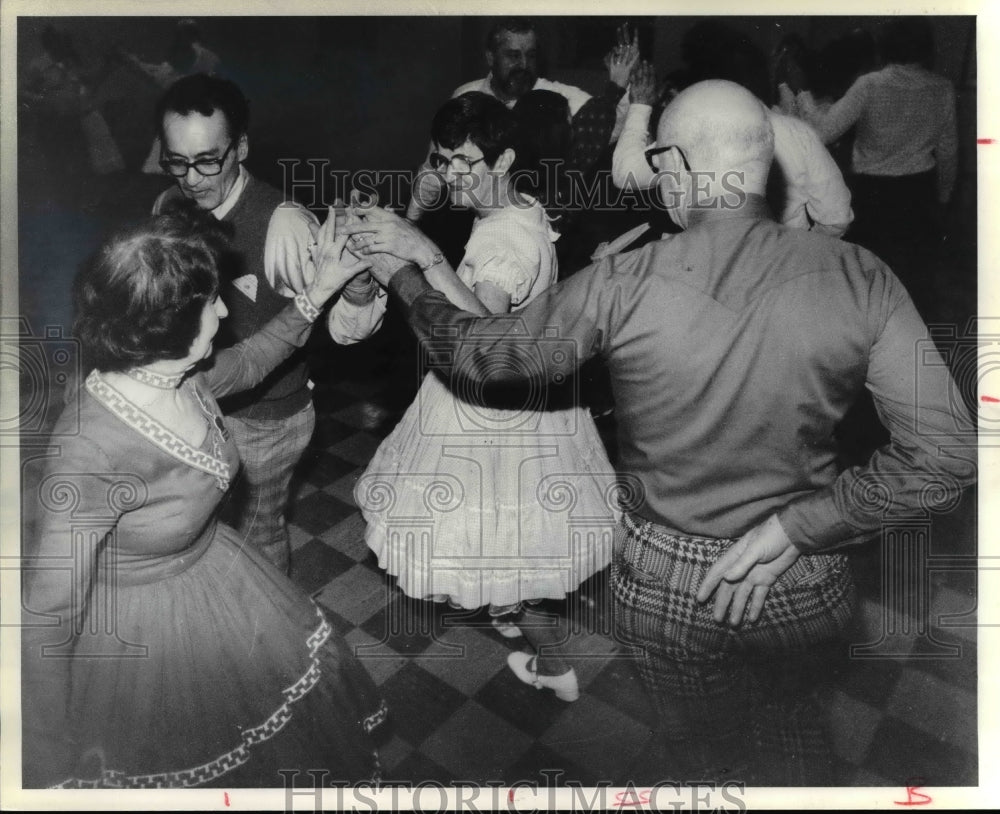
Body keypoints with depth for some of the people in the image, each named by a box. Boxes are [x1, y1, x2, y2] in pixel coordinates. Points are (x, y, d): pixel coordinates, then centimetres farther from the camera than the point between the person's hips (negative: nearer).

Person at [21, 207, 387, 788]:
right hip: (140, 630, -7)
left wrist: (319, 292, 6)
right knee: (176, 759, 21)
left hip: (212, 576, 7)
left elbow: (248, 363, 9)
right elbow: (48, 617, -28)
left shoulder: (183, 376, -16)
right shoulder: (91, 454, -37)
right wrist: (50, 766, -20)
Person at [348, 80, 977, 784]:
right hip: (805, 588, 2)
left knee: (708, 753, 29)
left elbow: (471, 351, -10)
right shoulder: (858, 277, -16)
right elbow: (948, 454, -17)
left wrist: (401, 272, 6)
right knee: (786, 709, 37)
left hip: (666, 585, -1)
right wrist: (792, 528, -12)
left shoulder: (623, 286, -21)